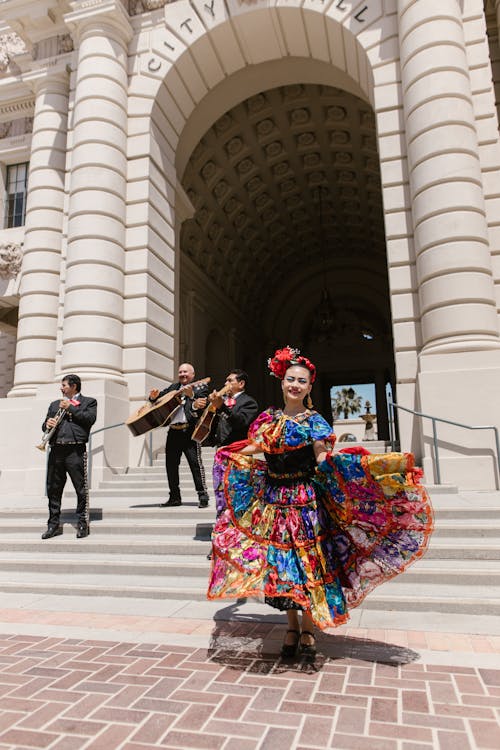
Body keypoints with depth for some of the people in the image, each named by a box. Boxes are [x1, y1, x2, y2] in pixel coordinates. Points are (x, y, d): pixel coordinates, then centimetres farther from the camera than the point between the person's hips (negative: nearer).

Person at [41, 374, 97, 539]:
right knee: (53, 489, 6)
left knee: (81, 488, -4)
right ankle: (54, 524, 16)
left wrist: (70, 408, -5)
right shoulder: (55, 404, 25)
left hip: (76, 450, -5)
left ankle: (83, 523, 4)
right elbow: (44, 426, 21)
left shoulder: (88, 402, 11)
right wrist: (47, 424, -2)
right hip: (56, 450, 5)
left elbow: (90, 418, -7)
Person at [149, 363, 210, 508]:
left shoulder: (200, 387, 4)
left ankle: (203, 496, -5)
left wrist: (191, 395, -24)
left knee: (195, 462, -10)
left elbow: (202, 403, -10)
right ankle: (175, 497, 18)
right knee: (170, 464, 8)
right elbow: (161, 396, 23)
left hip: (189, 431, -6)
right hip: (173, 431, 6)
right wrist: (154, 396, 2)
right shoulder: (174, 387, 20)